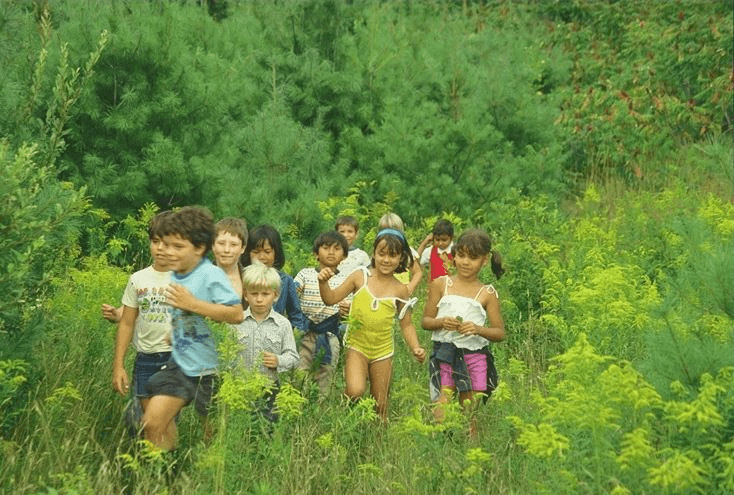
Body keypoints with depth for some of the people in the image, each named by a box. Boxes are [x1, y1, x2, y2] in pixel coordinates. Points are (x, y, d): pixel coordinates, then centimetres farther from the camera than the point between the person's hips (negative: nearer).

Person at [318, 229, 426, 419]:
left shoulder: (400, 290, -1)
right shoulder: (360, 277, -5)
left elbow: (406, 325, 7)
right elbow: (331, 299, -4)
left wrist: (416, 348, -9)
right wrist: (323, 282, -24)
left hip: (383, 353, 2)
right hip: (357, 347, -2)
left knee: (380, 407, 10)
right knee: (355, 392, -24)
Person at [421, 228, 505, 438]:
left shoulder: (488, 294, 1)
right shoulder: (441, 284, 4)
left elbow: (500, 332, 2)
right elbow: (425, 321, 7)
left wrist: (478, 329, -17)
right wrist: (442, 322, -14)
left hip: (474, 356, 0)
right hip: (444, 353, 0)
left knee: (470, 418, 3)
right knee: (441, 415, -10)